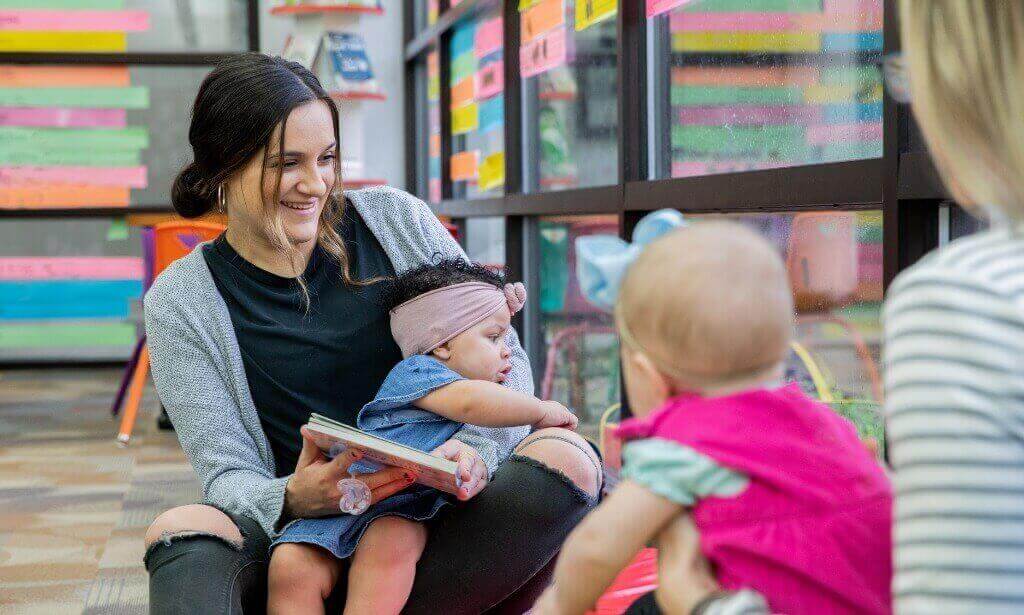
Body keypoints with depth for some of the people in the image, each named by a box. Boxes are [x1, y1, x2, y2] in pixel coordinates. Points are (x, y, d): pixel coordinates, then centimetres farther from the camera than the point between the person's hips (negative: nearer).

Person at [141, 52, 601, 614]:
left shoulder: (395, 220, 4)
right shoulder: (179, 304, 0)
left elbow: (506, 360, 5)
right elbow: (227, 474, -4)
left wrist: (477, 449, -18)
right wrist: (293, 500, -29)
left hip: (440, 516, 2)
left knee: (566, 459, -27)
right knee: (183, 530, -32)